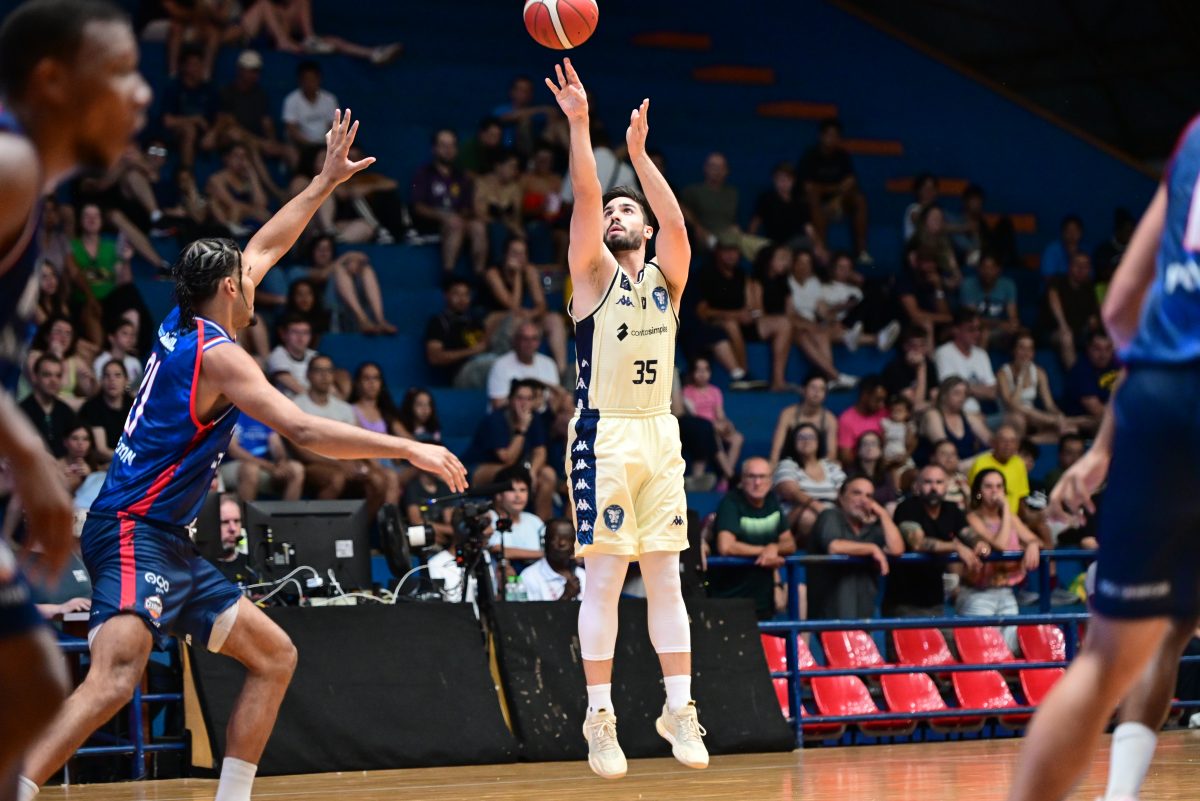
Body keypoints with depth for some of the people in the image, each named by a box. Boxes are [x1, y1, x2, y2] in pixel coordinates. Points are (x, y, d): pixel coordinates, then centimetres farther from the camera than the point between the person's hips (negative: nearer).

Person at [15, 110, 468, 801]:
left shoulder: (183, 326, 13)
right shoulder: (218, 353, -12)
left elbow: (265, 247, 28)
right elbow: (304, 431, -22)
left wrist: (327, 183, 33)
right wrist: (409, 449, -20)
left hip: (168, 543, 10)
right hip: (133, 533, -10)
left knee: (275, 658, 11)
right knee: (116, 678, -29)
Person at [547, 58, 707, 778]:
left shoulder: (666, 277, 12)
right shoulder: (594, 274, 3)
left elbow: (675, 218, -6)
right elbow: (585, 197, -10)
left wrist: (639, 152, -10)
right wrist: (579, 123, -15)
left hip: (660, 435, 4)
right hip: (604, 435, -3)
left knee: (666, 577, 5)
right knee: (604, 578, -5)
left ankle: (679, 709, 8)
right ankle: (600, 718, -1)